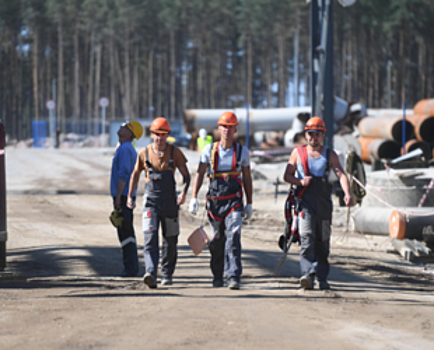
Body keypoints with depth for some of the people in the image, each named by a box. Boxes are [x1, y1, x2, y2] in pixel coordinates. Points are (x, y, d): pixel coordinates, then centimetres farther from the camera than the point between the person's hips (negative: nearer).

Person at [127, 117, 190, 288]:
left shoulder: (175, 152, -1)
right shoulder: (144, 153, 2)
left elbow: (186, 175, 0)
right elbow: (135, 174, 15)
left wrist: (184, 192, -17)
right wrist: (130, 196, 13)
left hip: (169, 200, 0)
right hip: (151, 199, 0)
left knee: (170, 240, 8)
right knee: (150, 236, -16)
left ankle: (167, 274, 25)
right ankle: (151, 274, -29)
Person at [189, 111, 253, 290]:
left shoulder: (242, 151, 5)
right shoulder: (209, 150, 4)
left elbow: (247, 178, 11)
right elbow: (200, 174, 2)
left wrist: (249, 204, 10)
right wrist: (194, 198, -9)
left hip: (234, 201, -1)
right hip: (214, 201, 1)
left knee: (233, 239, -15)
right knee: (216, 241, 9)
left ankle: (234, 277, -18)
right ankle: (217, 276, 24)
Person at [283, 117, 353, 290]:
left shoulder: (330, 154, 9)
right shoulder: (298, 152, 11)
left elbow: (341, 175, -4)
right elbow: (287, 175, 11)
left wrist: (347, 194, -22)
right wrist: (300, 181, -11)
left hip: (324, 203, 2)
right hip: (305, 202, -2)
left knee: (323, 243, 7)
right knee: (307, 238, -18)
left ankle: (322, 278, 16)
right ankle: (308, 275, -29)